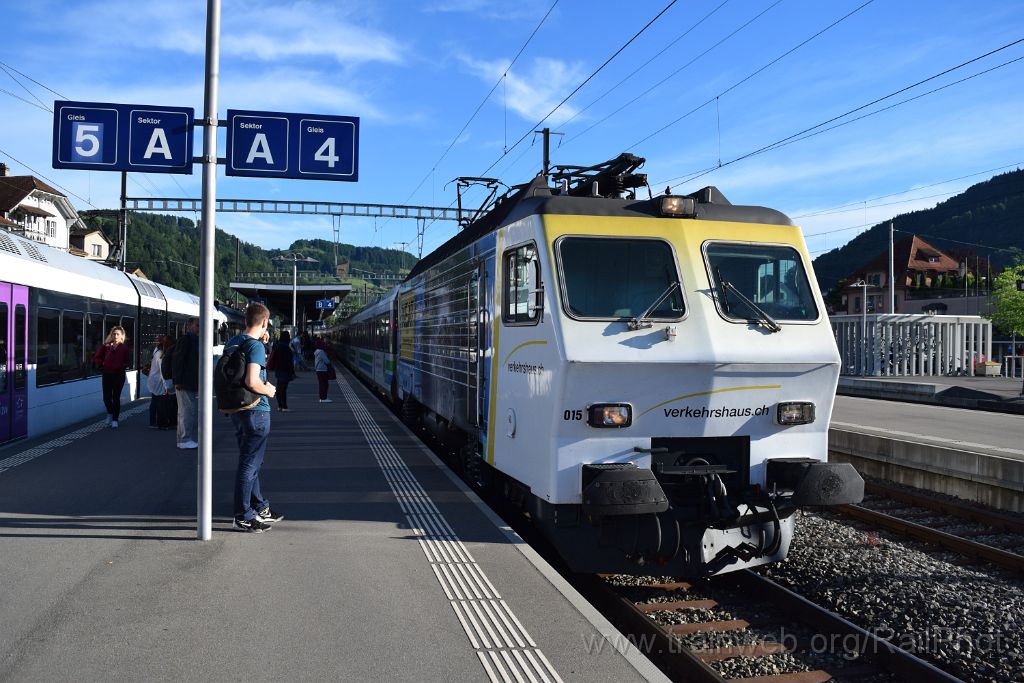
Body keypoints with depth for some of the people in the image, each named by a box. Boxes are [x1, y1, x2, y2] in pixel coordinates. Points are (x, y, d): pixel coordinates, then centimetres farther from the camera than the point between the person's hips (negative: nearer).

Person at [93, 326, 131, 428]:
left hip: (119, 375, -2)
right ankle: (110, 413, 30)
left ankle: (115, 420, 9)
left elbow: (128, 362, -2)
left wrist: (121, 366, -14)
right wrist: (101, 364, 0)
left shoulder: (125, 348, -2)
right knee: (106, 397, 1)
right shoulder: (106, 346, 3)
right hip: (107, 374, 2)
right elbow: (96, 357, 12)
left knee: (116, 397, 1)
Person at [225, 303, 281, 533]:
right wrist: (268, 390, -9)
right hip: (256, 410, -9)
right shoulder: (256, 346, -18)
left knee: (250, 461, 19)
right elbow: (252, 382, -28)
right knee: (249, 464, 0)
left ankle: (260, 507, 31)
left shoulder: (231, 343, 9)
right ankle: (243, 517, 7)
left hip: (236, 409, 9)